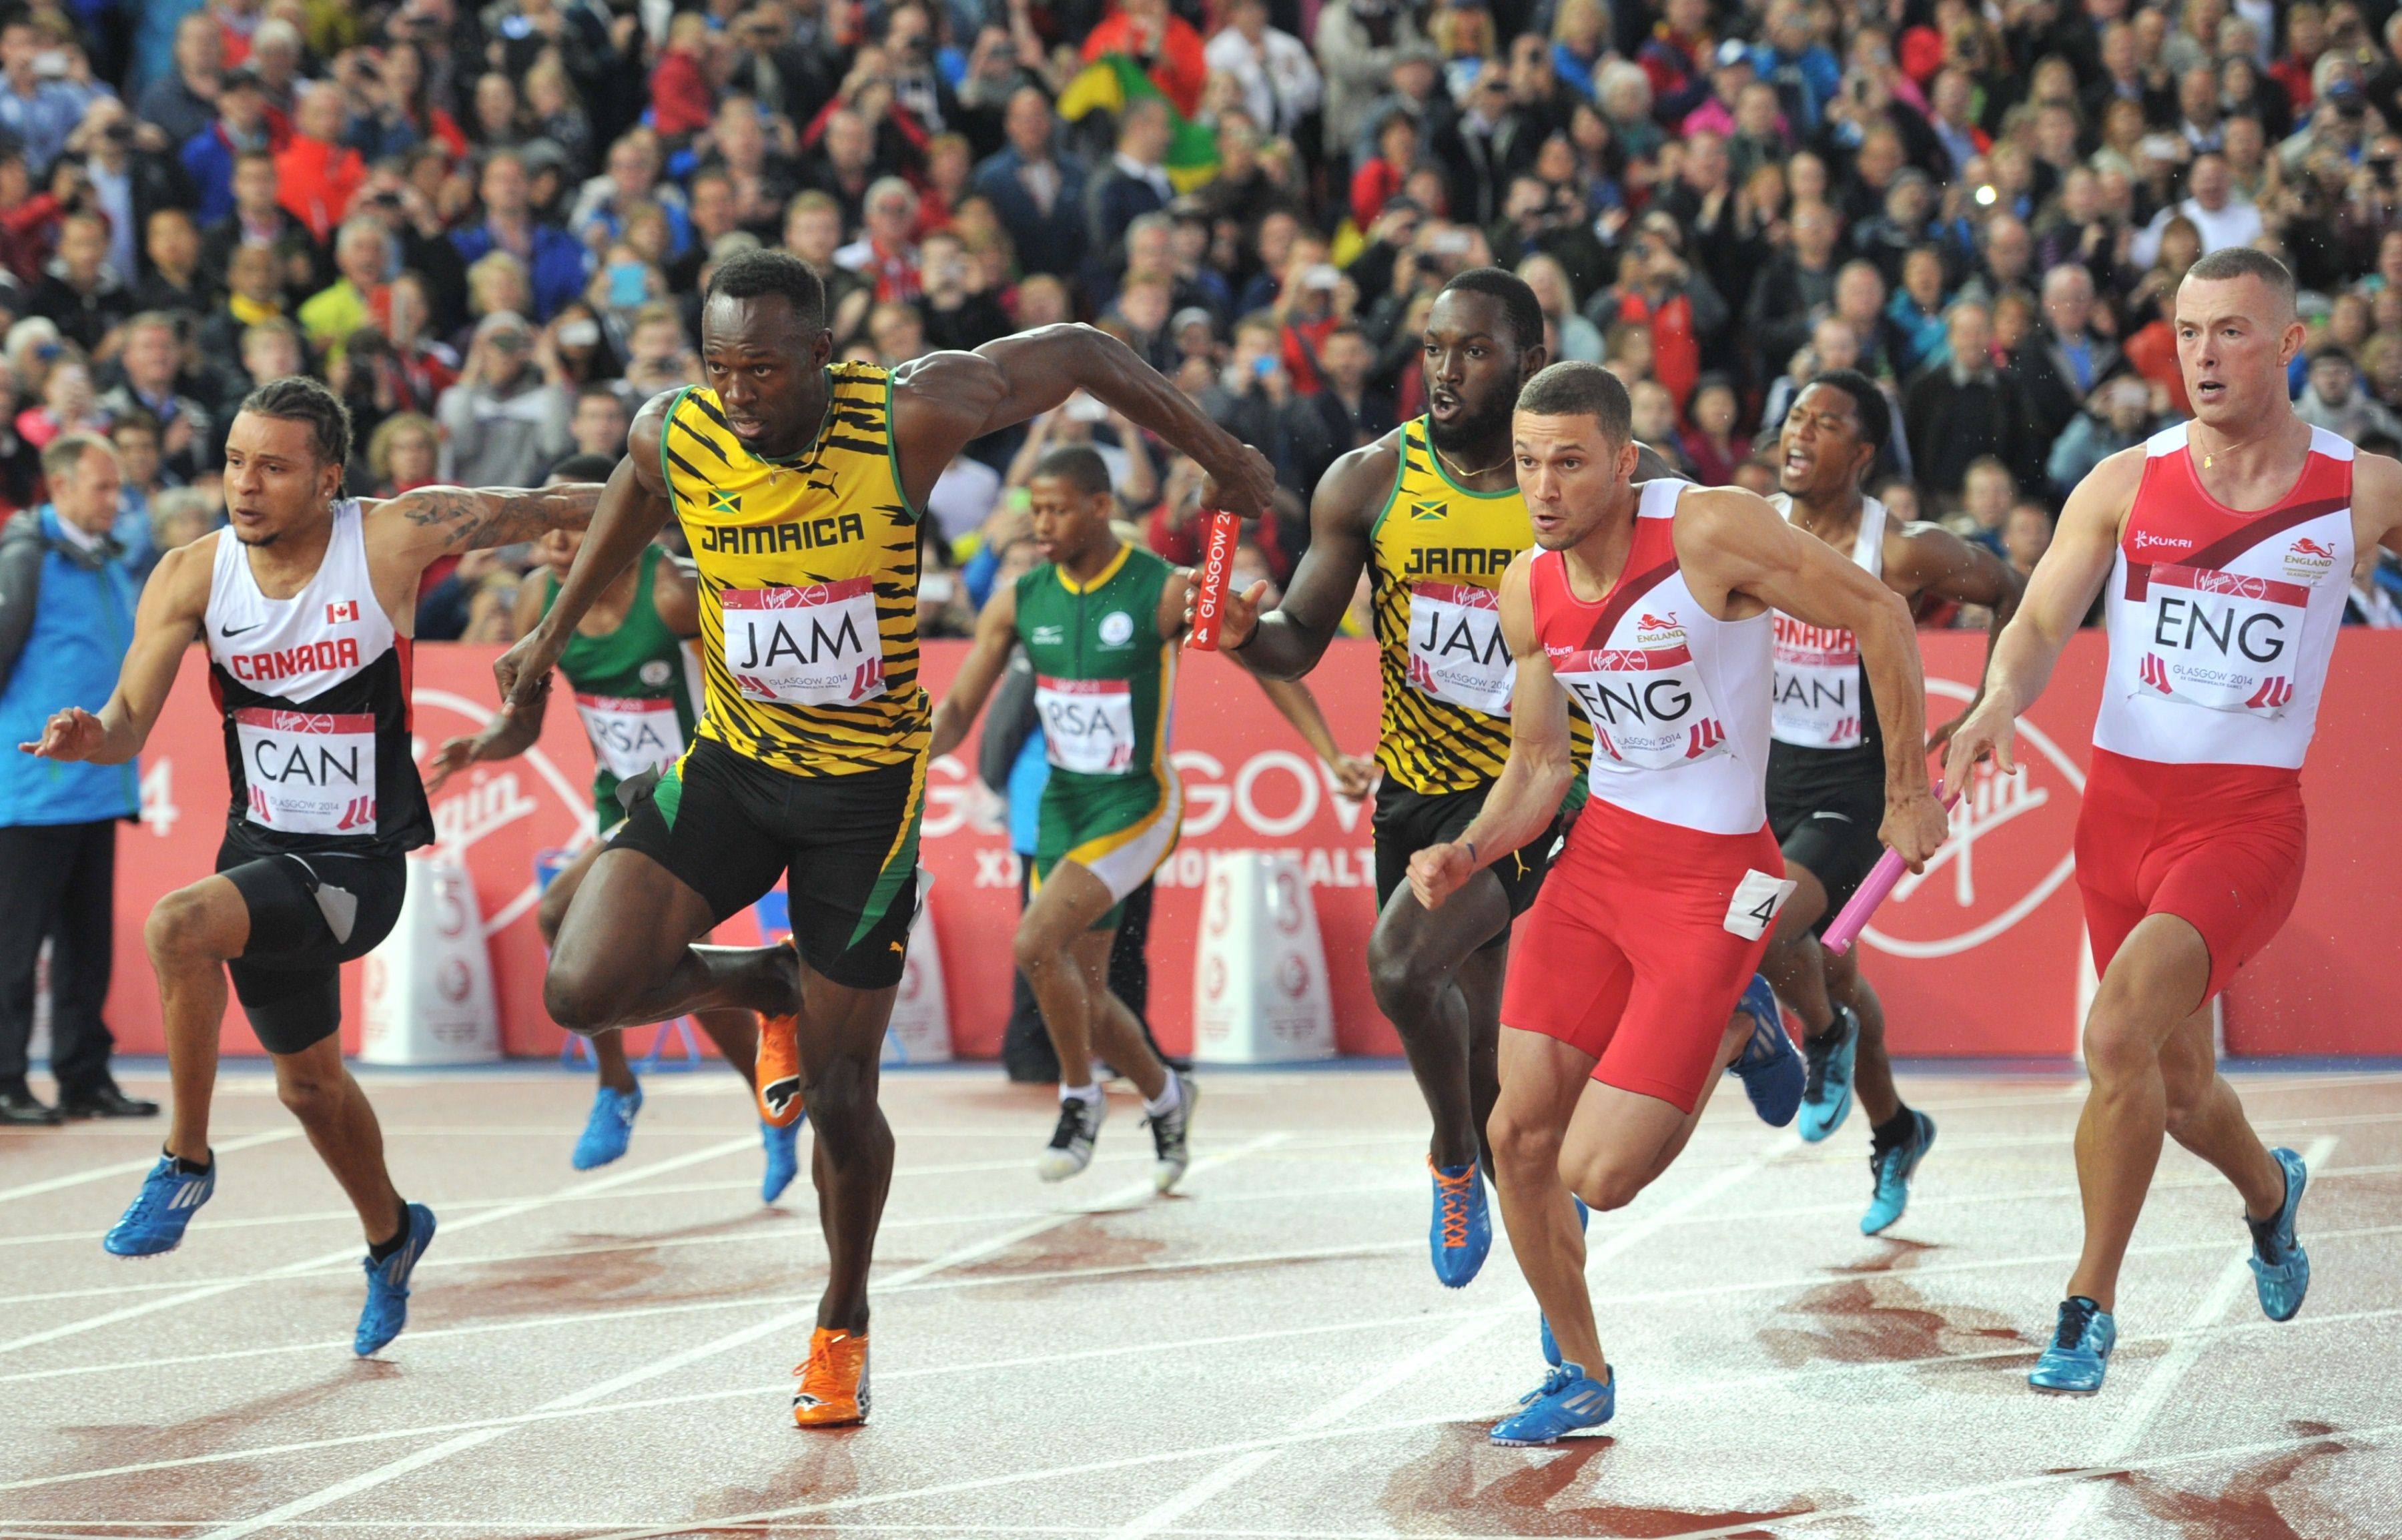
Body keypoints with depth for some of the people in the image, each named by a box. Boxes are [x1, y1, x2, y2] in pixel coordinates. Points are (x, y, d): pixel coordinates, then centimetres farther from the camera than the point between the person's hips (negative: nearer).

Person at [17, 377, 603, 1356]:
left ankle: (186, 1161, -13)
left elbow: (554, 508, -6)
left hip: (358, 863, -6)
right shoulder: (193, 577, -7)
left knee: (178, 927, -31)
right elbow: (131, 721, -11)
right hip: (262, 846, 6)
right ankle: (390, 1236, 52)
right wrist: (93, 735, -33)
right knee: (307, 1081, 23)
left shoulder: (394, 537, -16)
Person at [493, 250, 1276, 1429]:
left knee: (839, 1094, 1)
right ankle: (767, 987, 17)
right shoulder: (674, 438, -13)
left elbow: (1081, 354, -7)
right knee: (584, 990, -17)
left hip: (868, 782, -3)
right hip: (733, 759, 3)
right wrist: (555, 632, 23)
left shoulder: (909, 416, -22)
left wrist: (1220, 459, 4)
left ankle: (843, 1325, 29)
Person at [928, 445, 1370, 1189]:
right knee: (1083, 994, 10)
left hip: (1137, 806, -6)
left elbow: (1269, 663, -5)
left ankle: (1080, 1099, -4)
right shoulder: (1019, 602, -1)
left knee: (1037, 941, -24)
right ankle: (1164, 1098, 38)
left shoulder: (1165, 592, -14)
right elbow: (959, 707, 2)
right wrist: (917, 750, -19)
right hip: (1062, 805, 6)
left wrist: (1332, 756, -11)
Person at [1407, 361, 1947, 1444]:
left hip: (1712, 877, -6)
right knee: (1520, 1135, 1)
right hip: (1599, 855, 6)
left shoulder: (1712, 530, -20)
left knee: (1598, 1177, -10)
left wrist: (1908, 792, -3)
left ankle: (1731, 1034, 21)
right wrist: (1470, 852, -8)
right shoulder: (1529, 592, 0)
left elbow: (1879, 616, -9)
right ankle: (1580, 1374, 25)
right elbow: (1540, 766, 12)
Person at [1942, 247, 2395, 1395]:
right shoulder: (2123, 485, 1)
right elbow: (2041, 624, -6)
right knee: (2177, 1081, 14)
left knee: (2119, 1032, -24)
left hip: (2250, 816, -3)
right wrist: (1998, 706, -26)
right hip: (2122, 802, 3)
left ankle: (2089, 1306, -10)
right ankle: (2269, 1191, 50)